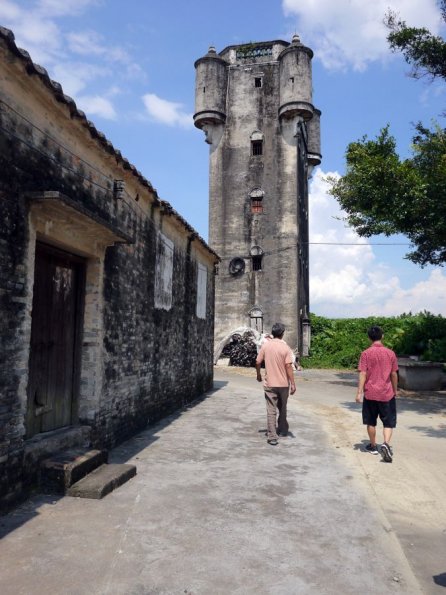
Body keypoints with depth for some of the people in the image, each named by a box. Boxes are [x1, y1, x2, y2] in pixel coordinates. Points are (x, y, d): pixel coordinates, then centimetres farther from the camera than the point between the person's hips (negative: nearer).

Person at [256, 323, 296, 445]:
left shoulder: (265, 345, -4)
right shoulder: (285, 347, -10)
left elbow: (258, 362, -1)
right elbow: (288, 366, -14)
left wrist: (258, 375, 17)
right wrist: (293, 384, -10)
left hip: (269, 383, 0)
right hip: (283, 383, 0)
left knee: (271, 410, 2)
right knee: (282, 408, 20)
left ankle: (272, 437, -1)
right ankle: (283, 430, 36)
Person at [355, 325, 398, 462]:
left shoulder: (366, 353, -7)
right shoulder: (390, 353, -1)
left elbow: (362, 374, -11)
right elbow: (394, 374, 4)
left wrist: (359, 392, -8)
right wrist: (395, 391, 17)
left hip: (370, 393, -1)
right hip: (387, 394, 1)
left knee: (371, 422, 14)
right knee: (388, 422, 7)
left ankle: (373, 446, 26)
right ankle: (386, 444, -14)